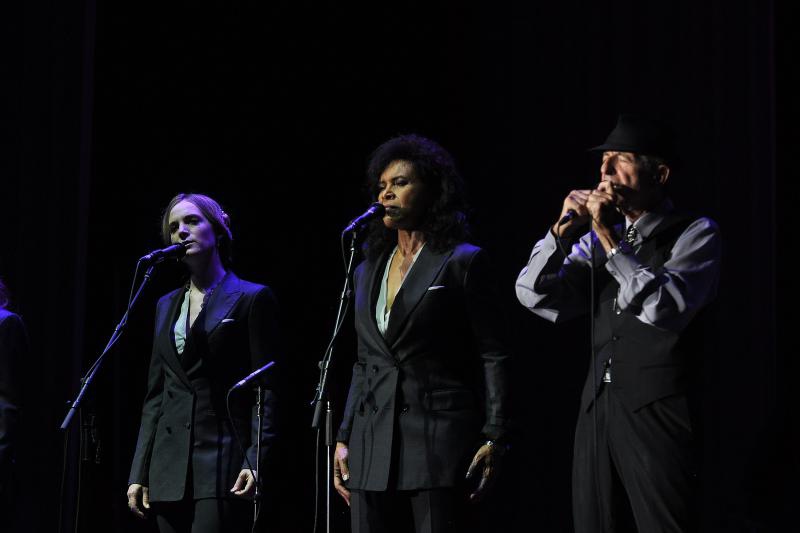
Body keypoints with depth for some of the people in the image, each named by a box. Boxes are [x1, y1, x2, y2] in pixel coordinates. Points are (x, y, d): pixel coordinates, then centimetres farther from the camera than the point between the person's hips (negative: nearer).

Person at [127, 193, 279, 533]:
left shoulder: (251, 298, 1)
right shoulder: (167, 306, 18)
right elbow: (155, 395, 18)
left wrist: (256, 460, -16)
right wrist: (140, 473, 12)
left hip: (223, 461, -6)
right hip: (170, 467, 6)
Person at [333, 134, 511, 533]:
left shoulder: (462, 262, 1)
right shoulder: (368, 270, 18)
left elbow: (491, 356, -3)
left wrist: (492, 439, -11)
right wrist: (343, 439, 13)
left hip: (438, 439, -5)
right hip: (371, 447, 5)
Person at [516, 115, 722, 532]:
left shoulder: (695, 233, -1)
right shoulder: (596, 240, 15)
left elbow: (667, 309, -17)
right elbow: (534, 295, 9)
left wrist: (608, 238, -15)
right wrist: (563, 229, -3)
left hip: (657, 413, -6)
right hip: (598, 409, 6)